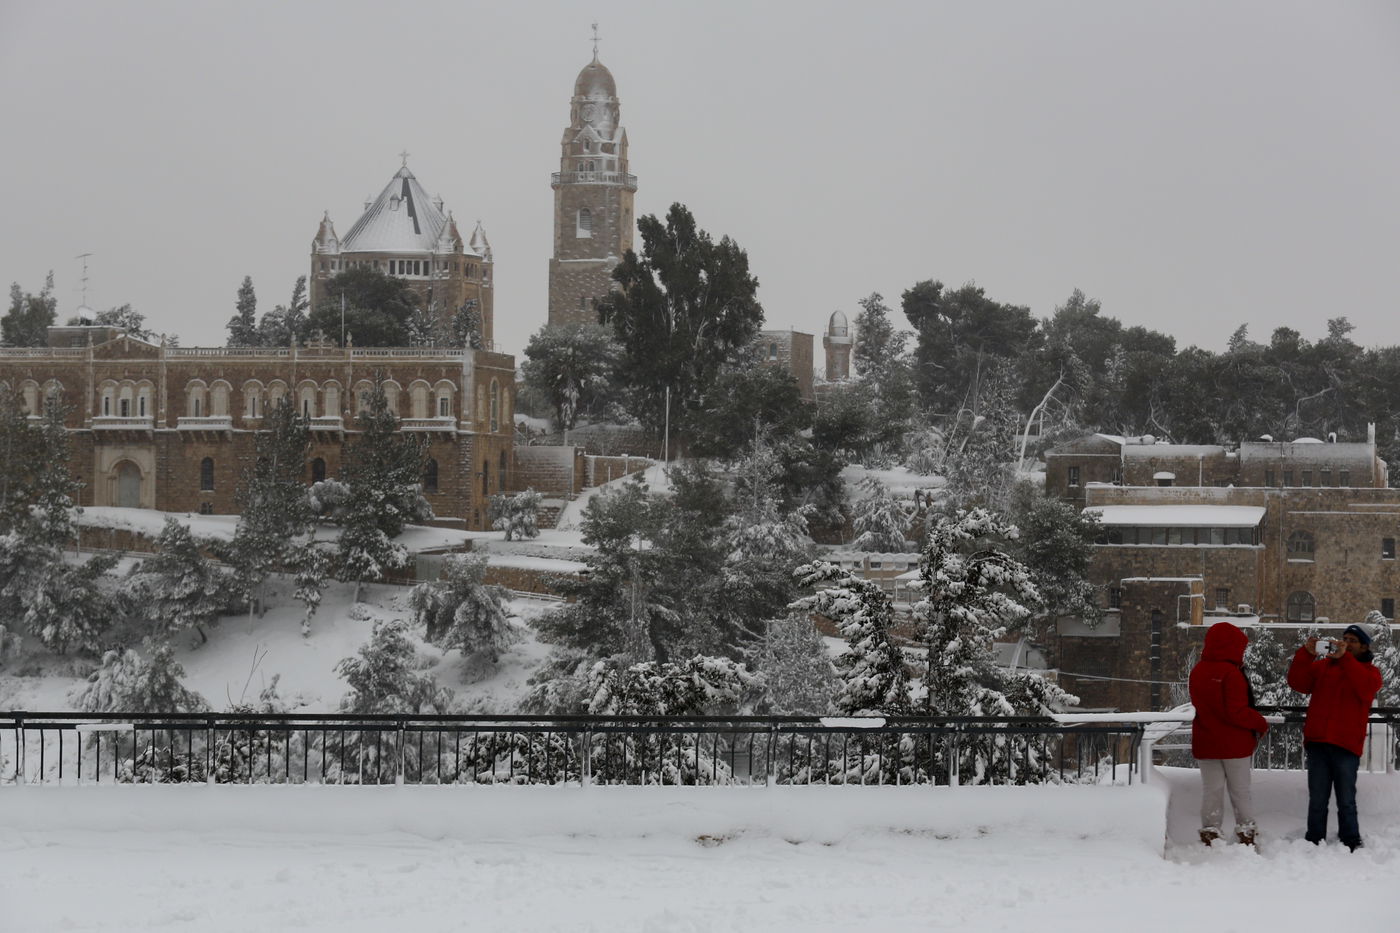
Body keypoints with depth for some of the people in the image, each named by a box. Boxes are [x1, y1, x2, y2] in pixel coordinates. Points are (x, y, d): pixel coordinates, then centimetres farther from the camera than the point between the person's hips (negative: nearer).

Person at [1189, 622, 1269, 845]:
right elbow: (1237, 712, -20)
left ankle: (1210, 835, 7)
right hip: (1234, 744, -5)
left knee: (1211, 791, 9)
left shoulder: (1197, 672, 5)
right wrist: (1260, 724, -5)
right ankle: (1247, 836, 8)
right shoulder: (1231, 673, -18)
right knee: (1240, 792, 5)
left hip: (1205, 743, 5)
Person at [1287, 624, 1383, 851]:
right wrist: (1306, 654, -12)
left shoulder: (1369, 671, 7)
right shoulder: (1323, 665, 13)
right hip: (1318, 742, 2)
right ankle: (1314, 841, 11)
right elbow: (1298, 683, 1)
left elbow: (1366, 687, -16)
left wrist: (1344, 658, -23)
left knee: (1346, 801, 1)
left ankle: (1350, 843, 9)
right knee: (1317, 800, 5)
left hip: (1346, 745, -2)